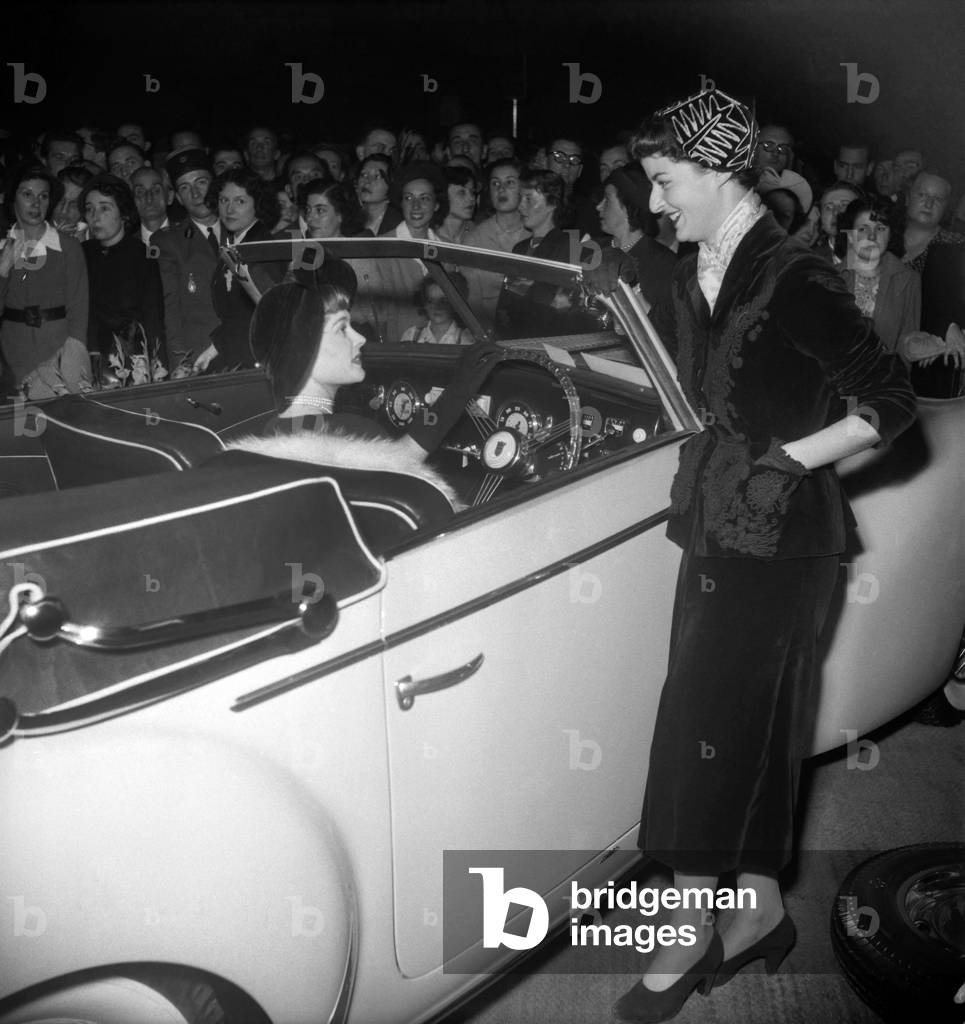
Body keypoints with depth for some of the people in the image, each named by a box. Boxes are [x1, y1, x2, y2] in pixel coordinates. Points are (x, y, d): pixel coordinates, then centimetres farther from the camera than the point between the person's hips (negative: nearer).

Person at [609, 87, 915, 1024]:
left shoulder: (794, 284, -17)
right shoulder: (693, 276, 7)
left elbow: (892, 405, -13)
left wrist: (793, 457, -14)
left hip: (776, 538, -7)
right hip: (715, 525, 8)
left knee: (708, 728, -3)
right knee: (748, 732, 14)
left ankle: (688, 938, 14)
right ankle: (761, 912, 30)